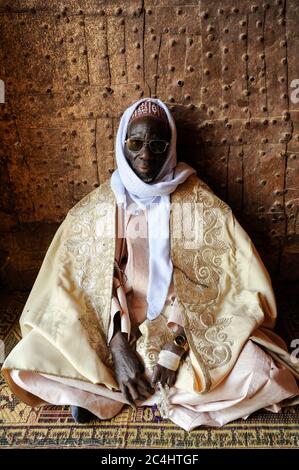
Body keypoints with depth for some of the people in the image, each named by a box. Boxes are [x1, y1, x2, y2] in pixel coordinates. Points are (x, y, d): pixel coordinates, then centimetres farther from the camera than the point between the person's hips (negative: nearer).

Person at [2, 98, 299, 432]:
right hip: (111, 328, 1)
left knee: (264, 373, -25)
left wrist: (176, 343, -20)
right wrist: (116, 346, -19)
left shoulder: (200, 203, -7)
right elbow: (66, 282, -7)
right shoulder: (95, 207, -3)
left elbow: (243, 281, -12)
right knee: (28, 361, -19)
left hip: (189, 327, 0)